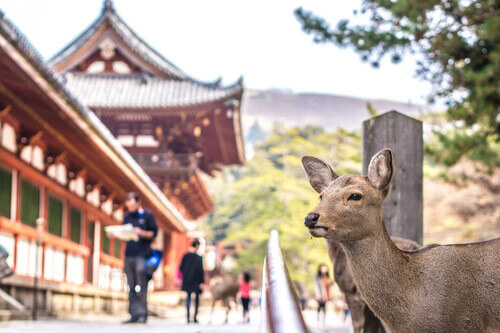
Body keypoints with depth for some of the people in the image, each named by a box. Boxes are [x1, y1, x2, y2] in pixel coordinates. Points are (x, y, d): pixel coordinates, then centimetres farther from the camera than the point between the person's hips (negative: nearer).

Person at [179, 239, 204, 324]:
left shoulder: (185, 256, -2)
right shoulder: (198, 258, -14)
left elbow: (181, 267, 4)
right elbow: (200, 270, -15)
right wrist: (202, 281, -11)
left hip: (187, 281, 4)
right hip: (196, 281, -3)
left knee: (188, 298, 11)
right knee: (196, 298, 11)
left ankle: (188, 317, 3)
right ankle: (195, 317, 10)